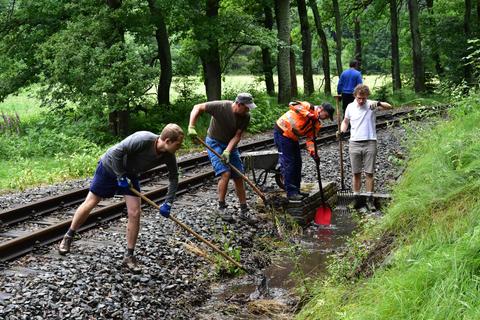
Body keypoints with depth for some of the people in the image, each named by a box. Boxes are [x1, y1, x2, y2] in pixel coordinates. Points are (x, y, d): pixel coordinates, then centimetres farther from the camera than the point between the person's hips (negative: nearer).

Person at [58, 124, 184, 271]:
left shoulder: (169, 156, -20)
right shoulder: (143, 139, -38)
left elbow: (174, 177, -5)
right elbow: (116, 152, -33)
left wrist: (168, 203, -11)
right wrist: (120, 176, -25)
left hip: (130, 174, 4)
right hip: (110, 166, -4)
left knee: (135, 213, -8)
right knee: (90, 203, 7)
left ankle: (129, 256, 4)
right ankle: (68, 237, 29)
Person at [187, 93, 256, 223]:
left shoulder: (245, 117, -13)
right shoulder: (220, 106, -25)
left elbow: (237, 136, -14)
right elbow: (197, 108, -18)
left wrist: (228, 151, -28)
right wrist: (191, 127, -28)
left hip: (230, 145, 5)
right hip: (215, 143, -5)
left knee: (239, 177, 3)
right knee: (225, 173, -19)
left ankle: (244, 210, 13)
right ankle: (222, 207, -2)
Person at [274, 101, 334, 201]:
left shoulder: (317, 124, 8)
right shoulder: (310, 107, -16)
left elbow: (310, 138, 3)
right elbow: (292, 105, -31)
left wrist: (313, 153, -13)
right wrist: (308, 114, -36)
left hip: (292, 137, 10)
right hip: (282, 132, -10)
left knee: (297, 163, 12)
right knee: (288, 163, -9)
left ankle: (296, 191, 22)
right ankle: (291, 193, -6)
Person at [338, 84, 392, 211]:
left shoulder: (371, 105, -4)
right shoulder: (350, 107, 3)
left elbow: (389, 107, -17)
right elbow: (345, 121, 18)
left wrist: (378, 104, -36)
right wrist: (342, 131, -1)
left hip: (370, 143, -2)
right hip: (354, 143, 2)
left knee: (369, 173, 1)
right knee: (356, 173, 7)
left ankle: (370, 199, 8)